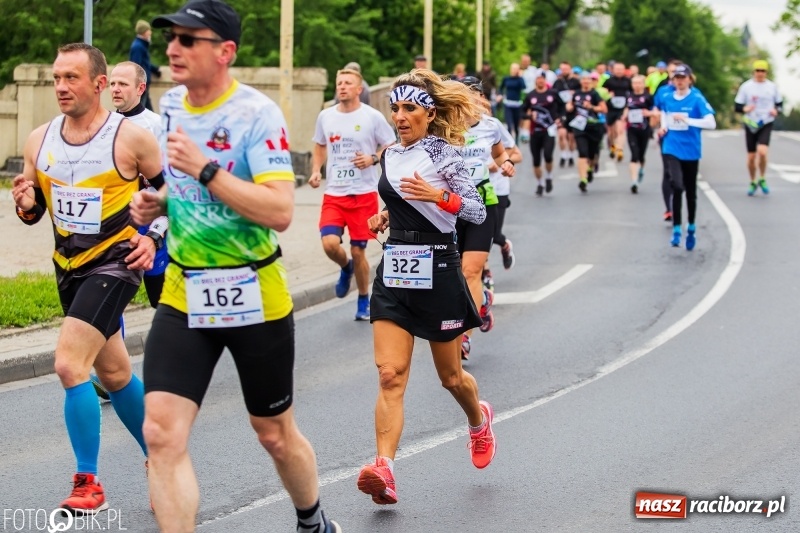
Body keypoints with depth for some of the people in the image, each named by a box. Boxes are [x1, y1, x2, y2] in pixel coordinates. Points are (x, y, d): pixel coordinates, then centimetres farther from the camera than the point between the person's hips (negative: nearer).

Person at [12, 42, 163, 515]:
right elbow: (34, 211, 11)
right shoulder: (40, 140, 2)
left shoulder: (131, 138, -13)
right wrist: (27, 204, -11)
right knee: (115, 373, 18)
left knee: (70, 364, -19)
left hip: (115, 263, -7)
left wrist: (155, 238, -15)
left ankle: (89, 485, -9)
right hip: (69, 267, 7)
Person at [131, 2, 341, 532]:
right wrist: (159, 200, 2)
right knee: (162, 433, -13)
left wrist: (206, 170, -29)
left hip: (253, 298, -5)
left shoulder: (257, 113, -16)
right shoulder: (171, 103, 4)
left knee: (275, 435, 13)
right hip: (183, 294, 5)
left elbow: (280, 211, -25)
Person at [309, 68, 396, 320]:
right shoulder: (325, 116, 6)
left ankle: (364, 300, 23)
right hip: (333, 194, 2)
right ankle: (346, 268, 20)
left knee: (358, 251, 2)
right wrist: (316, 171, 4)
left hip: (363, 194, -2)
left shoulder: (372, 117, -4)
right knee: (330, 244, -16)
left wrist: (373, 159, -17)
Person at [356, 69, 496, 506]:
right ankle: (384, 470, -21)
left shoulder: (443, 154, -8)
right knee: (390, 375, -11)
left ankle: (479, 420, 46)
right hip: (393, 273, 5)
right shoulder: (391, 156, 9)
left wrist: (439, 195, -28)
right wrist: (387, 216, 10)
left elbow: (478, 211, -14)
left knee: (450, 376, 13)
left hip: (437, 272, -4)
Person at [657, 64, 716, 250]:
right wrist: (663, 127, 7)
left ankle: (691, 228, 31)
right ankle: (676, 229, -12)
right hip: (671, 149, 1)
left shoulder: (697, 99, -9)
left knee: (690, 191, 11)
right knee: (677, 186, -19)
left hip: (690, 151, -1)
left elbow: (711, 123, -18)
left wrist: (687, 120, -25)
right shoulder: (667, 98, 3)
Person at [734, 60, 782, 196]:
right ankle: (753, 183, 25)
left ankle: (762, 180, 0)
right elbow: (737, 106, 1)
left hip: (766, 124, -1)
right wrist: (745, 109, -21)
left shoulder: (772, 87, 3)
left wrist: (776, 110, -9)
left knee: (762, 152, -21)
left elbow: (780, 103, 14)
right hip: (751, 124, 1)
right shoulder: (746, 87, 1)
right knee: (751, 157, 4)